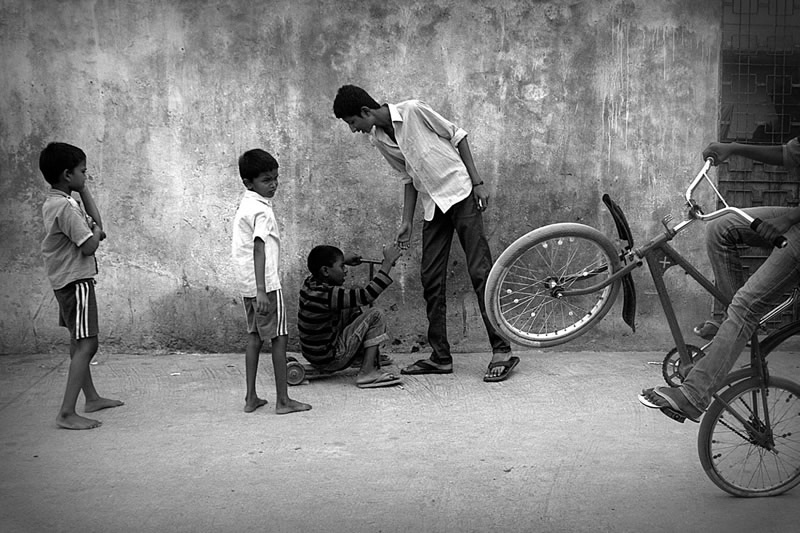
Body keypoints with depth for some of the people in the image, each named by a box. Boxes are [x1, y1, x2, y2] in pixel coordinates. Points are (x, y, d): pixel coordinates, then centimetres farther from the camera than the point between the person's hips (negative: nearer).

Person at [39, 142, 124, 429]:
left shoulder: (54, 202, 11)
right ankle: (66, 413, -15)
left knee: (79, 342, 20)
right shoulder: (66, 207, -20)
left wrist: (83, 188, 10)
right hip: (76, 280, -11)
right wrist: (96, 231, -1)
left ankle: (92, 398, 34)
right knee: (86, 344, -12)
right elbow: (89, 246, -22)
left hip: (66, 281, 11)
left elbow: (95, 220, 15)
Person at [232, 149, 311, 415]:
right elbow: (259, 249, -25)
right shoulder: (262, 210, -16)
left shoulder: (244, 205, 13)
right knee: (279, 337, -1)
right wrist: (262, 291, -31)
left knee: (254, 336, 13)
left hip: (246, 284, 9)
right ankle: (283, 400, 3)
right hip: (265, 283, -9)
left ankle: (251, 397, 16)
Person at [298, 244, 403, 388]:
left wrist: (344, 260, 21)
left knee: (354, 311, 21)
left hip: (315, 353, 10)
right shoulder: (327, 295, -28)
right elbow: (368, 294, -30)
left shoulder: (311, 283, -1)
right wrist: (388, 261, -25)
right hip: (329, 360, -10)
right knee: (374, 316, -10)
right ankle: (367, 373, -12)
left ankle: (371, 356, 18)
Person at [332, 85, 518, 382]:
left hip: (460, 193, -7)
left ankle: (502, 352, -7)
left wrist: (478, 182, -9)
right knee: (431, 280, 5)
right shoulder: (379, 140, 6)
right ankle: (441, 357, 13)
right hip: (433, 207, 7)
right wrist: (406, 222, 10)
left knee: (480, 272, -10)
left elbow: (457, 136, -5)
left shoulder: (413, 111, -11)